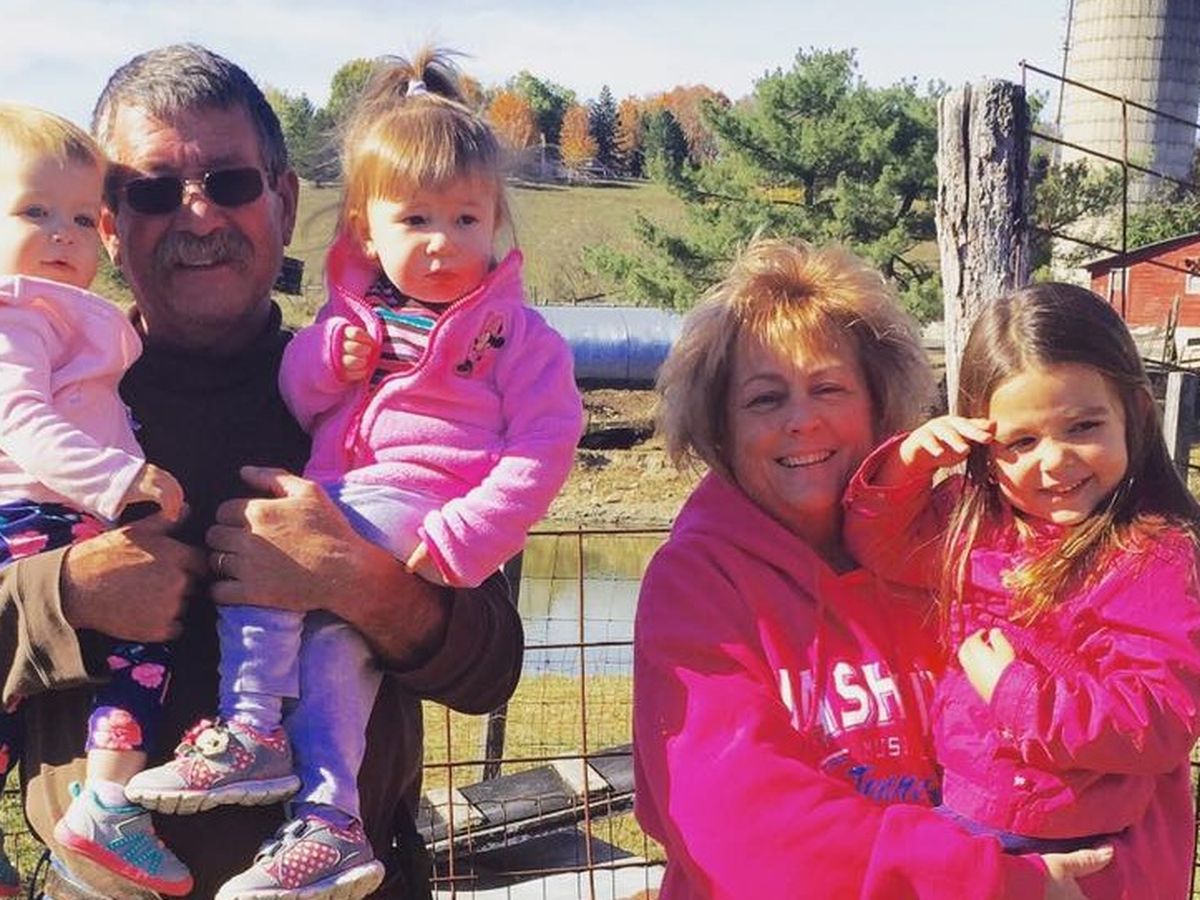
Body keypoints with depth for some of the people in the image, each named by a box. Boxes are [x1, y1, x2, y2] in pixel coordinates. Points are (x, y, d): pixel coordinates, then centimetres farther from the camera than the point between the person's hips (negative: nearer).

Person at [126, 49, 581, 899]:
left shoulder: (517, 333, 4)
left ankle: (251, 732, -20)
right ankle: (329, 820, -15)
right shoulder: (352, 310, 20)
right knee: (332, 631, -19)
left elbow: (544, 448, -5)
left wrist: (458, 540, -18)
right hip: (336, 496, 6)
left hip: (422, 502, -6)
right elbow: (293, 402, 24)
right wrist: (334, 356, 0)